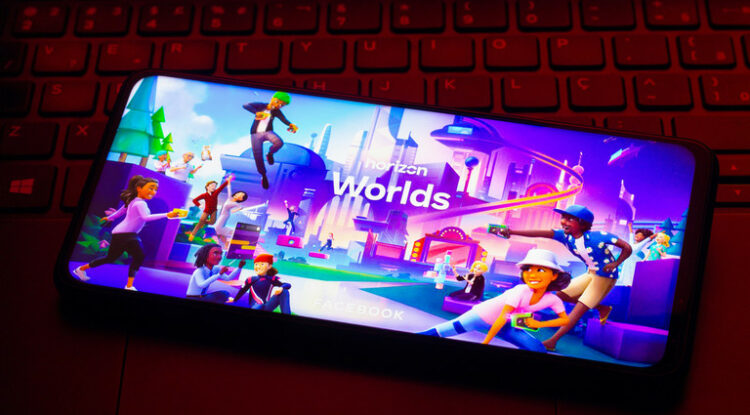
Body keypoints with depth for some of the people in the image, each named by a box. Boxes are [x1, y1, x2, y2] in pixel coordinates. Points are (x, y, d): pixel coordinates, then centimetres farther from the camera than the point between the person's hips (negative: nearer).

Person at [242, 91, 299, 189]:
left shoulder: (277, 112, -5)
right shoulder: (260, 106, -9)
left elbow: (285, 120, -21)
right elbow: (245, 106, -21)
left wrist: (291, 125, -45)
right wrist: (256, 112, -40)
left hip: (268, 132, 1)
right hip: (256, 134, -1)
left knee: (279, 142, -31)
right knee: (258, 158, -8)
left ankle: (270, 153, 1)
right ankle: (263, 176, 18)